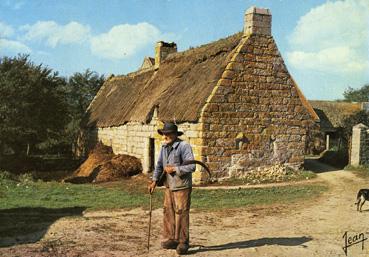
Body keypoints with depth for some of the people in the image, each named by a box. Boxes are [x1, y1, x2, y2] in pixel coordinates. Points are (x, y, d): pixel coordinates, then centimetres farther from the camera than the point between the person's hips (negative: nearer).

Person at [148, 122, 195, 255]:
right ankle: (171, 239, 20)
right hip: (169, 186, 7)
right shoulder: (164, 147, 6)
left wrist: (174, 169, -19)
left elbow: (191, 166, -21)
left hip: (182, 187, -7)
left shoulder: (184, 146, -16)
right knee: (168, 212, 9)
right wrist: (154, 181, -2)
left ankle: (183, 242, 8)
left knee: (181, 214, -2)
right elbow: (159, 165, 9)